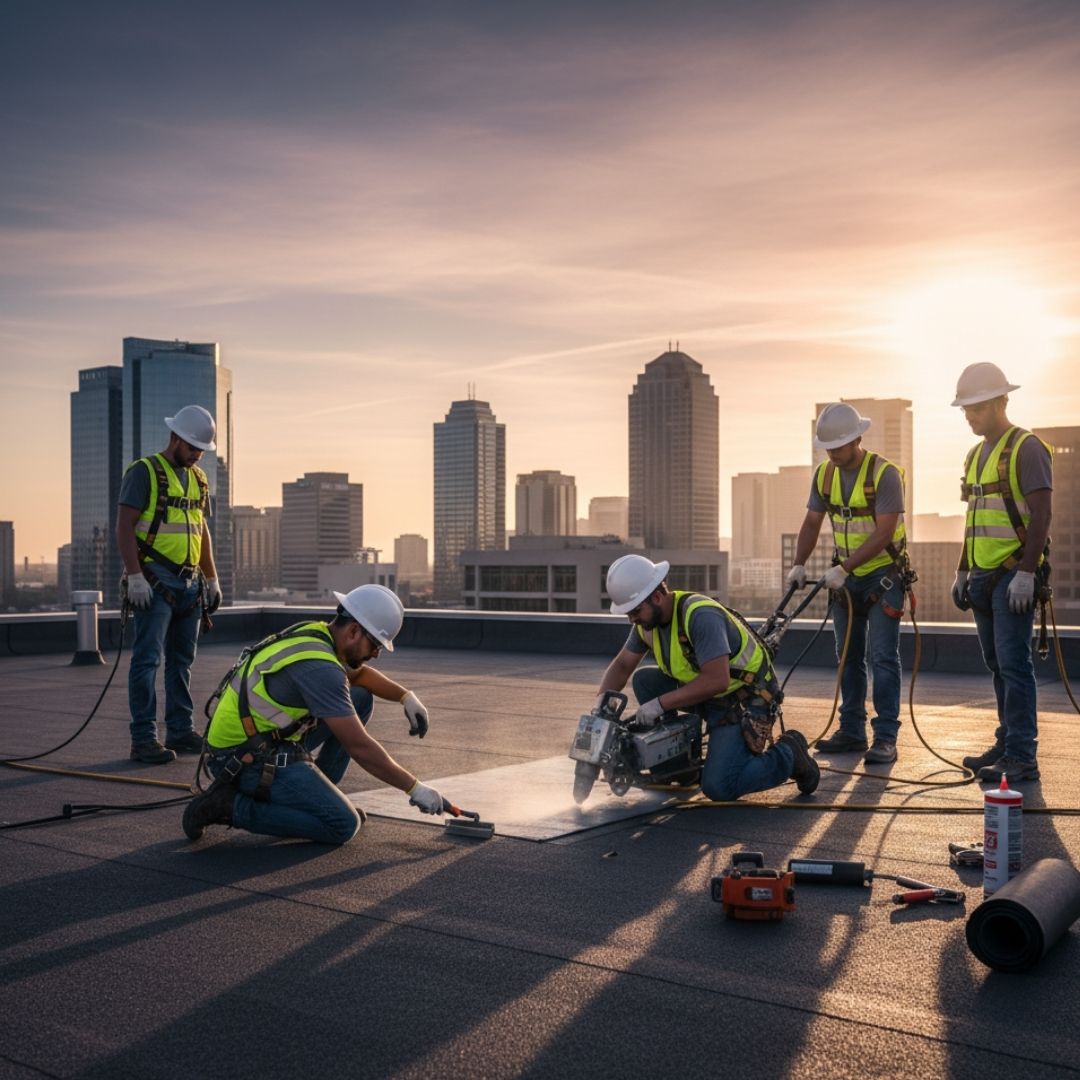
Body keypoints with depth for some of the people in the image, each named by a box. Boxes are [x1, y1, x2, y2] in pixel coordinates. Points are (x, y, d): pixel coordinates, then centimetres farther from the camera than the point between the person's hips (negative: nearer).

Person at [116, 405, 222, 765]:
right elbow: (124, 526, -12)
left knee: (182, 660, 11)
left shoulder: (198, 479, 16)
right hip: (155, 582, -7)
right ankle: (143, 739, -5)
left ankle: (180, 731, 18)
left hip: (190, 582, 7)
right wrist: (134, 576, -19)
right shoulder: (145, 471, -6)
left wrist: (212, 578, 17)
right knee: (148, 658, -7)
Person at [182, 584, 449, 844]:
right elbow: (359, 747, -24)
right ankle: (232, 806, -8)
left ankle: (318, 795, 14)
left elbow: (359, 674, 26)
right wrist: (414, 788, -15)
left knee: (360, 697, 10)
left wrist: (406, 696, 10)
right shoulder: (320, 667, -24)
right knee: (343, 825, -13)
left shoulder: (315, 634, 5)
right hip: (248, 759, -10)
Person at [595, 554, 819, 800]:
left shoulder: (701, 615, -29)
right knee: (643, 679, -6)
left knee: (718, 787, -21)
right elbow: (622, 666, 9)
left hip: (745, 699, -9)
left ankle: (788, 755, 4)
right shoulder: (648, 619, -2)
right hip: (705, 694, 9)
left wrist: (660, 703, -32)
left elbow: (716, 680, -34)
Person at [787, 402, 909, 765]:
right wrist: (799, 564, -8)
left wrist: (843, 568, -27)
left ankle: (885, 737, -5)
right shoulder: (824, 474, 1)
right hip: (845, 576, 6)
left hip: (884, 575, -6)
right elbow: (812, 523, 6)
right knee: (848, 656, 10)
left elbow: (883, 534, -23)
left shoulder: (884, 474, -18)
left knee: (882, 657, -9)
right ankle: (852, 731, 18)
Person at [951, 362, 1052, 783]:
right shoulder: (976, 455, 17)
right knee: (998, 666, 12)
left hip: (1014, 577, -8)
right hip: (983, 576, 8)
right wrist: (962, 573, 19)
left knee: (1013, 665, -9)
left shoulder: (1026, 448, -8)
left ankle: (1022, 757, -6)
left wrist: (1026, 573, -20)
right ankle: (1008, 744, 20)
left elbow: (1041, 515, -14)